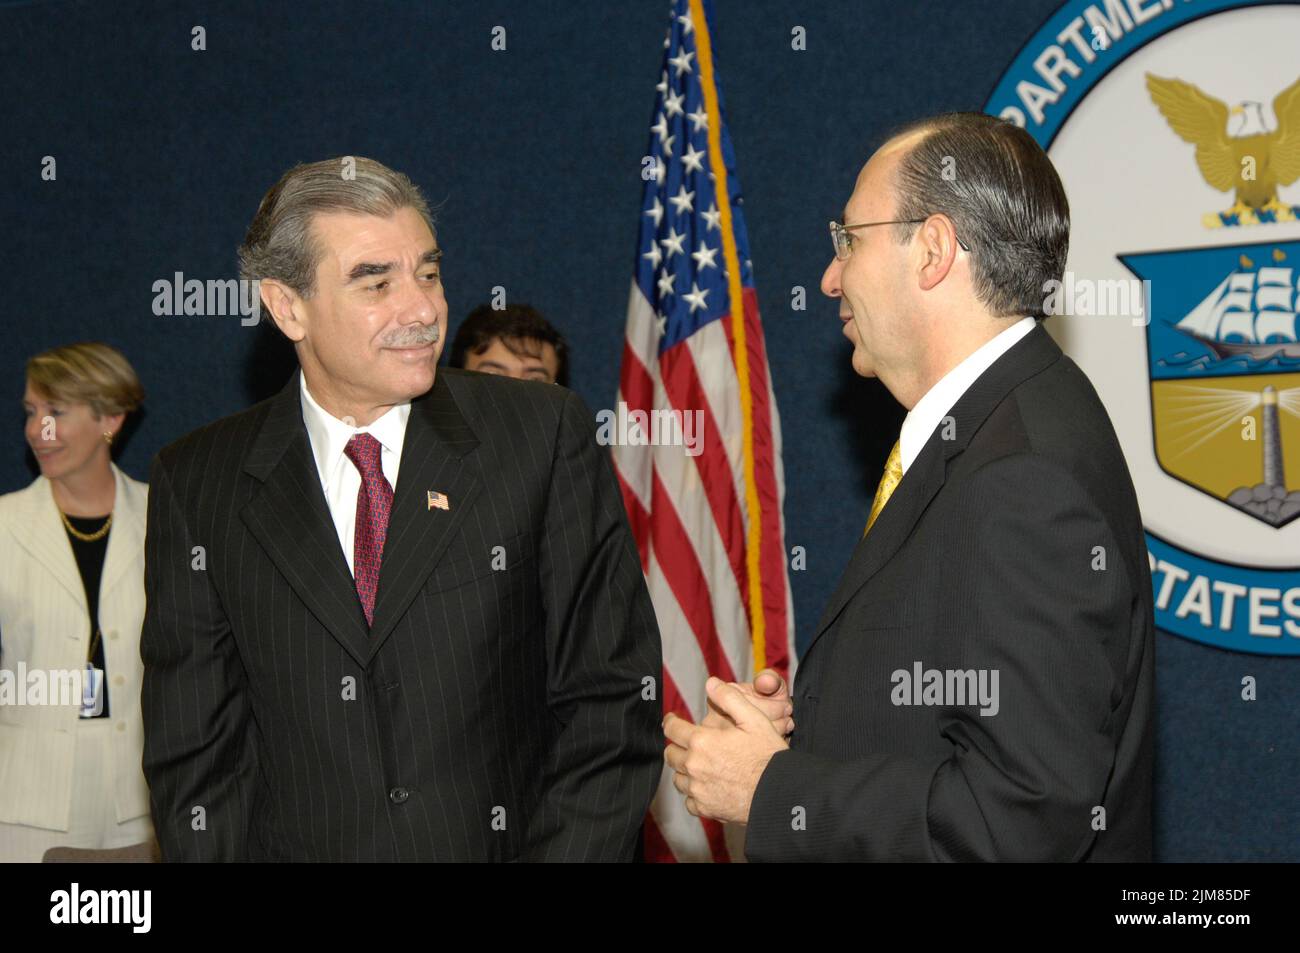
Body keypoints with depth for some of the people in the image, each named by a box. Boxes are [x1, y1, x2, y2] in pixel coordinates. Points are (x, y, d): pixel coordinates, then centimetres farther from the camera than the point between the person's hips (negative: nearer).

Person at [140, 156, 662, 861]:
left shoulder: (544, 437, -5)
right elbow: (195, 753, 1)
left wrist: (569, 852, -15)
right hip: (296, 843, 1)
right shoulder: (197, 484, -1)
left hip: (510, 842, -1)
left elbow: (611, 703, -5)